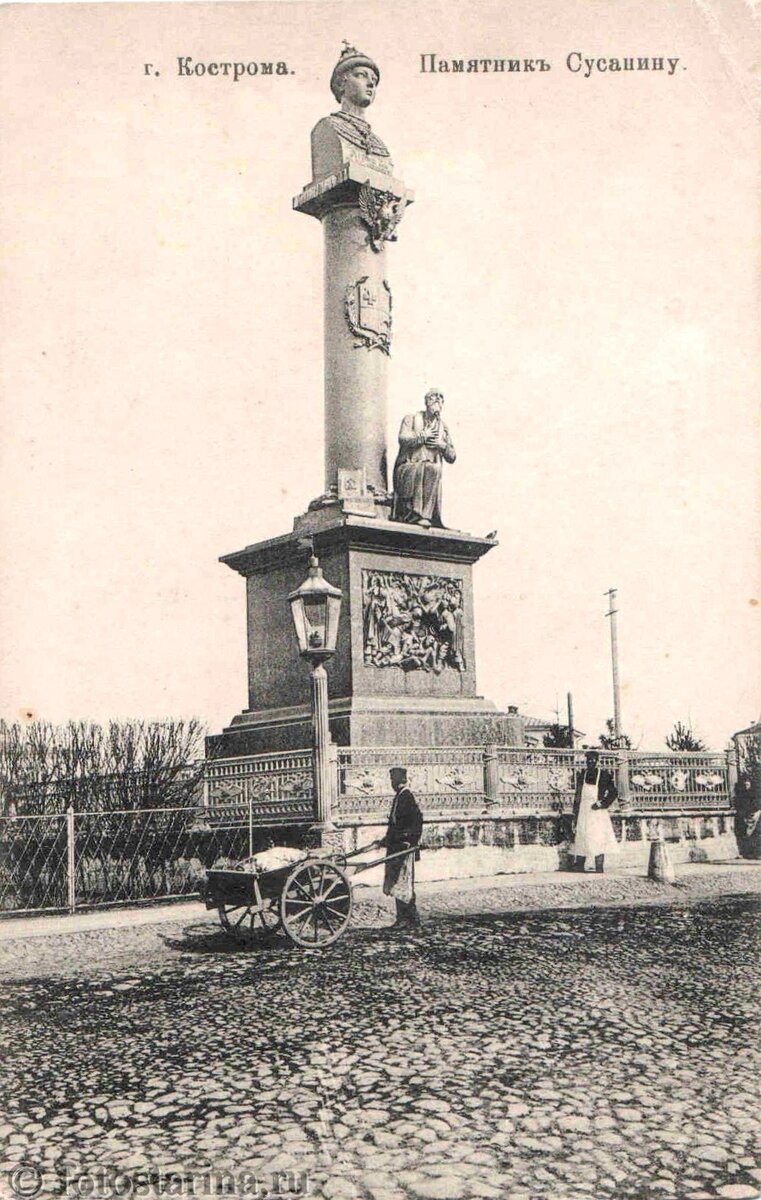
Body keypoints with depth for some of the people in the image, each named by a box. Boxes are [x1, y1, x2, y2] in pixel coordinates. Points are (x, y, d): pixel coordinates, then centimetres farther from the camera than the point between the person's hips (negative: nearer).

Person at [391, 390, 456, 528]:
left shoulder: (443, 427, 20)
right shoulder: (412, 418, 9)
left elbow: (452, 457, 17)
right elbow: (403, 439, -12)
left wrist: (442, 445, -1)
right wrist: (423, 436, -6)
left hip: (431, 470, 3)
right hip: (407, 467, -3)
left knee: (434, 470, -33)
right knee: (419, 470, -37)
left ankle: (425, 514, -36)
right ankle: (413, 514, -36)